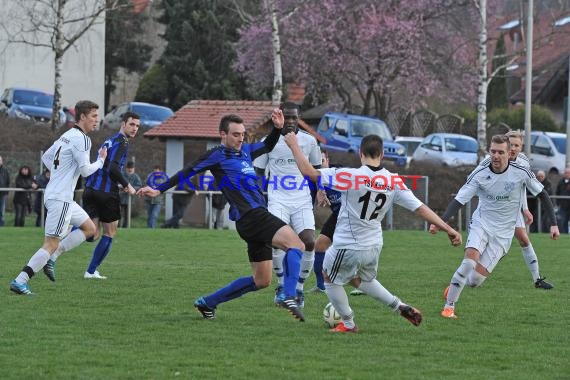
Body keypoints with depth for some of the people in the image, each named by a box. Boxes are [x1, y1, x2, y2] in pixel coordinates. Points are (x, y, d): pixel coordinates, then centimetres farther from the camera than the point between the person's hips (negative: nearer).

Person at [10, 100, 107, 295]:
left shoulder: (67, 136, 15)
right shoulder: (81, 139, -14)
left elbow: (46, 157, 25)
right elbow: (85, 170, -17)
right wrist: (101, 161, 1)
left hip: (54, 194, 10)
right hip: (60, 198, -10)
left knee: (89, 229, 17)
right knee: (51, 244, -10)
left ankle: (50, 257, 9)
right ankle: (19, 282, -13)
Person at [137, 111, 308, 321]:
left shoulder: (244, 150, 20)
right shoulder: (218, 155, -2)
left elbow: (267, 146, 35)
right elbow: (189, 171, -4)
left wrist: (277, 128, 17)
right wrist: (159, 189, -8)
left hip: (259, 216, 9)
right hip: (250, 216, -9)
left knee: (261, 281, 13)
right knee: (296, 244, -25)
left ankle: (207, 303, 21)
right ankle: (289, 298, -38)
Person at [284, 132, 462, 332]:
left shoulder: (350, 176, -23)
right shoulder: (394, 182, -8)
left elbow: (309, 172, -22)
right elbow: (420, 208, -7)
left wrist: (294, 146, -9)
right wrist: (448, 229, -1)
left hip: (347, 247, -6)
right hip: (374, 246, 6)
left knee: (329, 278, 23)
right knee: (361, 280, 33)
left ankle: (348, 323, 30)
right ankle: (400, 306, 24)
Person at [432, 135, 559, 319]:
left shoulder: (521, 173, -11)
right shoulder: (479, 174, -11)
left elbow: (542, 194, 3)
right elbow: (458, 200, -14)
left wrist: (553, 223, -1)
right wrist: (441, 222, -29)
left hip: (503, 233, 0)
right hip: (481, 224, 0)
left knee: (474, 280, -9)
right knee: (470, 258, -29)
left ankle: (454, 286, 27)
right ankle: (449, 307, -17)